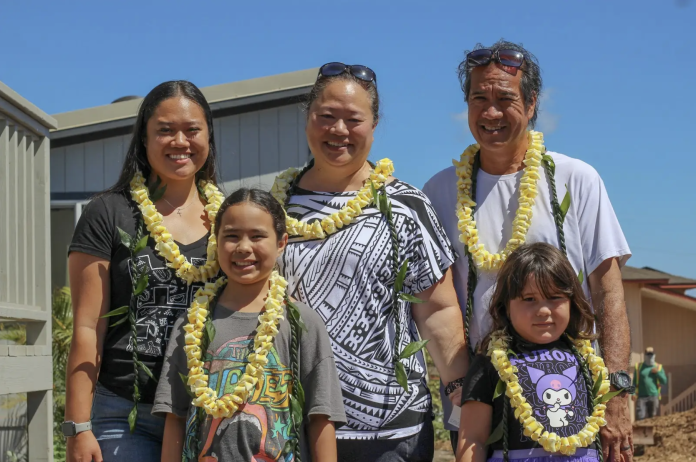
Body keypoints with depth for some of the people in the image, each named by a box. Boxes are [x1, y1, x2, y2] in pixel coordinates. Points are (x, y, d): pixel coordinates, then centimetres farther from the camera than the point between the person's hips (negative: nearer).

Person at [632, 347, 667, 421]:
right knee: (640, 417, -14)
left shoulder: (659, 367, 12)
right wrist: (633, 393, -5)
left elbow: (664, 381, 5)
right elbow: (634, 381, 9)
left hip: (654, 397, 1)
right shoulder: (638, 366, 10)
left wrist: (657, 372, -8)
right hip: (641, 397, -1)